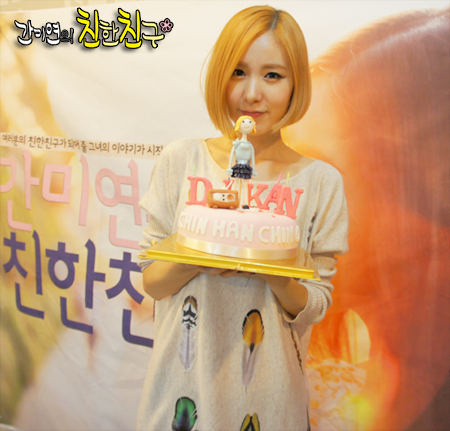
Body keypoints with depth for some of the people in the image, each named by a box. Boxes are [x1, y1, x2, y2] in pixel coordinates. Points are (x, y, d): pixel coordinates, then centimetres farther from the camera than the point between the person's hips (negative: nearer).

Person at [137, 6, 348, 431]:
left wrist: (272, 269, -21)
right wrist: (196, 258, -21)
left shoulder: (321, 181, -7)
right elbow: (151, 280, -2)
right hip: (185, 377, 1)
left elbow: (313, 308, -3)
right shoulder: (180, 160, -6)